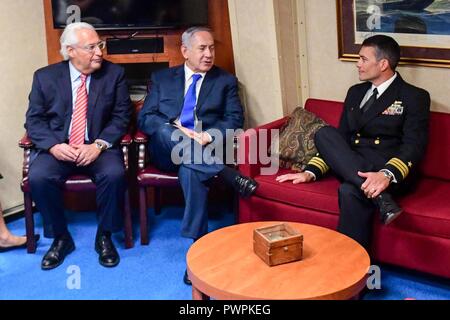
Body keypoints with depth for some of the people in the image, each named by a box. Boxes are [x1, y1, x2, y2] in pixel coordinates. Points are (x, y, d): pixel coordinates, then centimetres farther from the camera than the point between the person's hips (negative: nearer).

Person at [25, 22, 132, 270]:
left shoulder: (114, 74, 3)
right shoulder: (45, 77, 4)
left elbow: (121, 116, 0)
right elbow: (34, 120, 4)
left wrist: (99, 145, -16)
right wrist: (53, 145, -16)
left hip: (98, 148, 0)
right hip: (58, 148, 1)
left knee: (114, 174, -31)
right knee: (38, 177, -28)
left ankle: (104, 236, -6)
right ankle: (61, 238, -4)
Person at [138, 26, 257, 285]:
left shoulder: (226, 81, 15)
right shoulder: (162, 78, 17)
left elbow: (235, 120, 2)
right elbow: (145, 118, 6)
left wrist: (208, 136, -18)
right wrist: (175, 128, -14)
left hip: (207, 149, -1)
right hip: (168, 150, 2)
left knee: (191, 170, -36)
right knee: (165, 132, -34)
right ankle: (230, 176, -38)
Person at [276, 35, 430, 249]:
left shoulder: (414, 97, 1)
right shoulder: (355, 93, 19)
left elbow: (413, 145, -12)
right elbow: (340, 138, 18)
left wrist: (387, 175, -32)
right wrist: (311, 172, 3)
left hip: (393, 172, -6)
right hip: (352, 167, 6)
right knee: (324, 134, -23)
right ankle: (380, 198, -34)